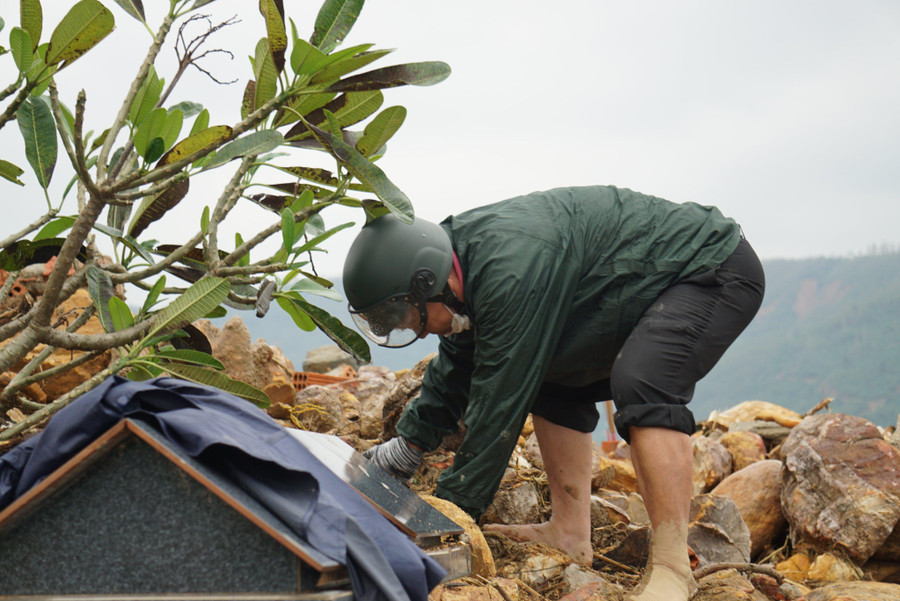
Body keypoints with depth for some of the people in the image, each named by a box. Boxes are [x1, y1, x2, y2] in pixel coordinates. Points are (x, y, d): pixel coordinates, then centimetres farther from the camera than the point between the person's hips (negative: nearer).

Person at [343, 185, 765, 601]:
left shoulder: (512, 270, -33)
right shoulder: (469, 265, -1)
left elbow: (500, 400, -29)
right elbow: (457, 369, 16)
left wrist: (451, 511, -22)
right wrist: (408, 446, 11)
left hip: (718, 271, -10)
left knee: (640, 386, -31)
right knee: (551, 382, 11)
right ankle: (570, 532, 10)